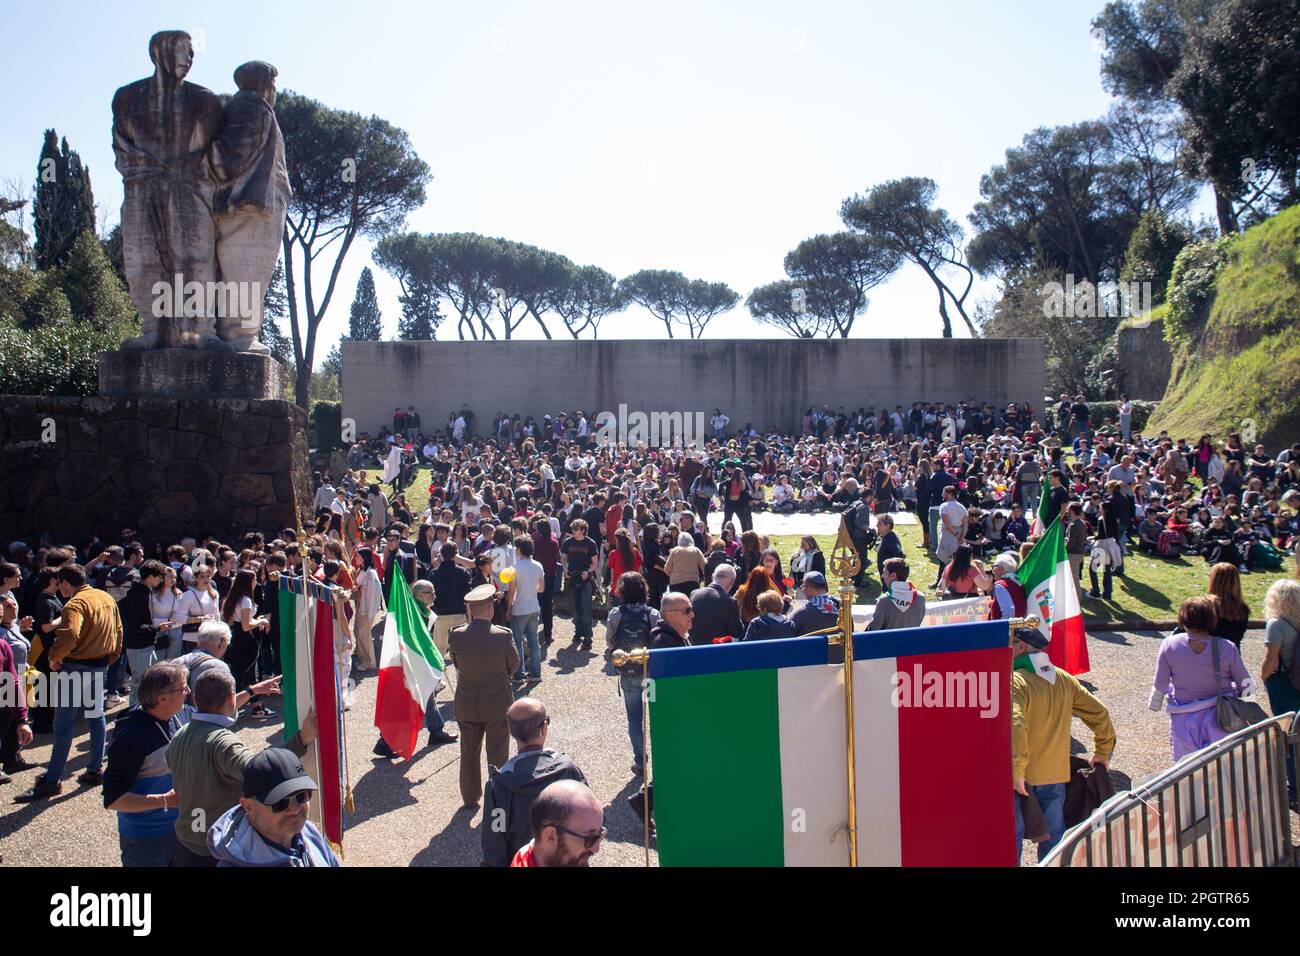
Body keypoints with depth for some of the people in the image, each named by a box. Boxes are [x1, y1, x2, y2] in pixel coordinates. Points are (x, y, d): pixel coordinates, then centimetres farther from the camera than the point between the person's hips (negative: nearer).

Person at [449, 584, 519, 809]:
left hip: (466, 705, 2)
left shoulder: (455, 635, -14)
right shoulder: (504, 636, -20)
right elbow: (514, 665, -5)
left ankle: (470, 798, 33)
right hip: (498, 704, -2)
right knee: (497, 754, 13)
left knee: (469, 753, 20)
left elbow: (456, 663, 2)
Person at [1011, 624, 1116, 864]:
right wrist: (1102, 753, 19)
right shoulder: (1063, 679, 4)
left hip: (1021, 778, -6)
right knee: (1054, 836, 19)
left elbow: (1015, 726, -31)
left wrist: (1017, 771, -27)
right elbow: (1100, 713, 9)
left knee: (1012, 838, 7)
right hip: (1055, 774, 6)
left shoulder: (1015, 681, -17)